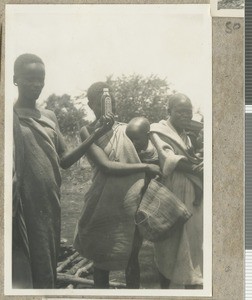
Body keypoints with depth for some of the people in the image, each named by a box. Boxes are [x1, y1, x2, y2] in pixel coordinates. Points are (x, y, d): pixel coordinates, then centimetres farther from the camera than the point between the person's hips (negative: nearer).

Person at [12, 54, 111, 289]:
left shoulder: (50, 118, 14)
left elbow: (64, 161, 13)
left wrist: (96, 135, 4)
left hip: (50, 206, 6)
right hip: (23, 208, -6)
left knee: (47, 270, 14)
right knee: (22, 274, -2)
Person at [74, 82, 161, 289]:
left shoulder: (127, 129, 8)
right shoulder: (88, 131, -4)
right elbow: (106, 166, -15)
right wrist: (145, 167, -15)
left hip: (133, 203, 3)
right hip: (106, 205, -3)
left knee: (132, 258, 11)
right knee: (103, 260, 8)